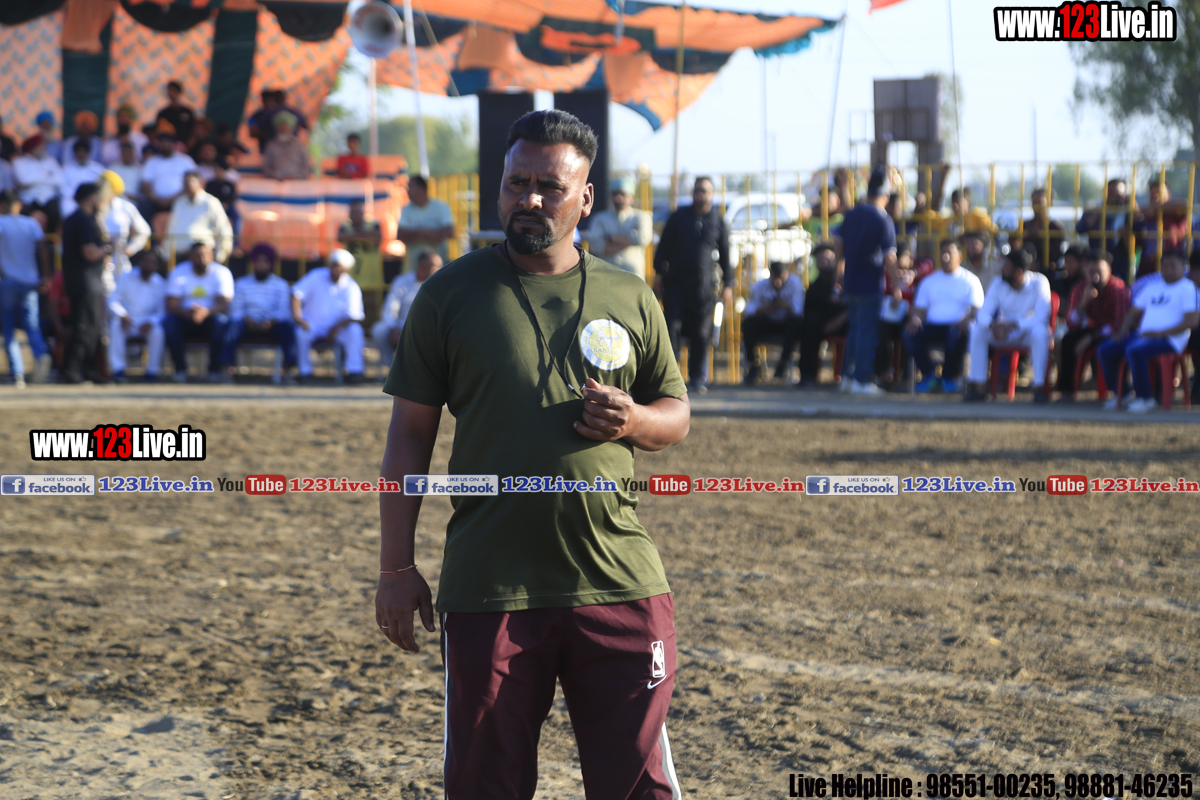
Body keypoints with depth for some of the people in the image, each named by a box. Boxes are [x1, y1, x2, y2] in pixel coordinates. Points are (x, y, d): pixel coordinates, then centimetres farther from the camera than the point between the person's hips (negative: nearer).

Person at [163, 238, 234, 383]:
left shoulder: (222, 272, -4)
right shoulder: (178, 273, -2)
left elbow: (224, 304, -16)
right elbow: (171, 305, -10)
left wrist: (206, 311, -38)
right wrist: (187, 313, -33)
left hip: (210, 318, -1)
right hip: (185, 319, 1)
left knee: (221, 321, -35)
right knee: (168, 321, -31)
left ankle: (215, 369, -21)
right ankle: (180, 369, -21)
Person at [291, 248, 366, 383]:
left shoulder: (352, 288, -4)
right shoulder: (316, 276, -2)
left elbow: (355, 315, -13)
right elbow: (296, 294, -6)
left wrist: (337, 327, -28)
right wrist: (297, 317, -19)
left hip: (338, 327, 0)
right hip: (312, 325, 0)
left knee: (355, 330, -29)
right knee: (301, 332, -34)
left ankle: (354, 371, -29)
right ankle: (305, 371, -20)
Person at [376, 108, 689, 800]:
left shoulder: (630, 298, 9)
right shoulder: (451, 295, 3)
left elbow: (677, 415, 18)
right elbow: (410, 436, 4)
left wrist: (633, 421, -7)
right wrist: (397, 566, 0)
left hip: (621, 585, 1)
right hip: (488, 587, -1)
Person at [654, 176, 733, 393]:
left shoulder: (718, 221, 8)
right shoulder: (678, 217, 8)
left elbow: (725, 254, 10)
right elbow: (664, 246, 10)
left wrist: (727, 285, 6)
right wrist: (659, 274, 2)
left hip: (705, 285, 0)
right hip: (676, 282, 0)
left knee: (701, 332, 0)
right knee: (672, 326, -9)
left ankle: (697, 377, 9)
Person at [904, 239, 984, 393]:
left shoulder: (970, 280, 10)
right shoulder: (929, 281, 20)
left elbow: (977, 308, -2)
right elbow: (919, 308, 15)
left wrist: (965, 320, -25)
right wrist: (915, 319, -11)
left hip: (957, 326, -3)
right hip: (932, 326, 3)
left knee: (958, 334, -40)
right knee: (910, 333, -28)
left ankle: (949, 376, -14)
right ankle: (928, 374, -9)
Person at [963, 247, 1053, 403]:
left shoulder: (1039, 283, -17)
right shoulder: (998, 283, -6)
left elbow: (1041, 317, -26)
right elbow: (984, 313, -12)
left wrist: (1013, 325, -37)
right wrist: (993, 325, -36)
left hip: (1029, 332, -4)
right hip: (1006, 332, 4)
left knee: (1039, 332, -39)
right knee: (977, 331, -22)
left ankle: (1039, 388, -35)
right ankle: (977, 388, -22)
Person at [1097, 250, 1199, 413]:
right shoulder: (1153, 288, 23)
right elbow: (1135, 312, 28)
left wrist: (1161, 333, -18)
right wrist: (1124, 328, 6)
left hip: (1169, 339, -8)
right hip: (1143, 335, 8)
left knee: (1134, 350, -35)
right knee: (1105, 350, -7)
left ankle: (1145, 398, -22)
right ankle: (1121, 393, 6)